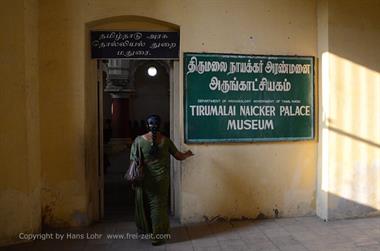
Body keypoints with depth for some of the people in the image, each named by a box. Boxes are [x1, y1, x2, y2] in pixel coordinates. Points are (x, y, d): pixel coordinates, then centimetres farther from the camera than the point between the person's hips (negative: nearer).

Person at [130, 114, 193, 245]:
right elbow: (179, 156, 2)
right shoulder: (166, 140, -5)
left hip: (145, 179, 0)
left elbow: (134, 161, -8)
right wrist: (188, 153, 23)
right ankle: (158, 236, 15)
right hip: (161, 179, 0)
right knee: (159, 205, 9)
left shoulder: (139, 140, -8)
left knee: (144, 204, 18)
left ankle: (144, 230, 35)